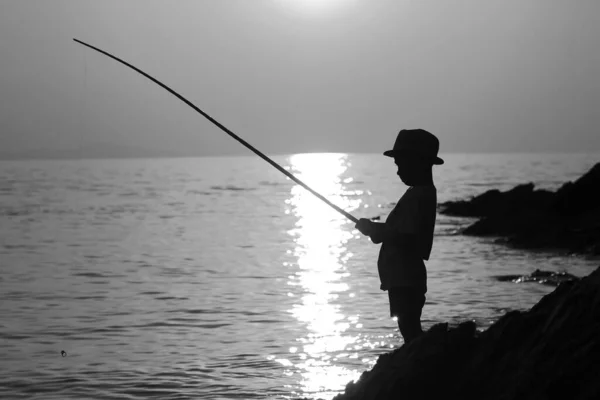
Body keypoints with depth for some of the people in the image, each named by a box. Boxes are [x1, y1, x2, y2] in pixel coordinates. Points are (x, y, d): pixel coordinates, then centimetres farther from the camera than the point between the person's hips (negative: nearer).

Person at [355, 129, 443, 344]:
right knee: (411, 330, 13)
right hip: (405, 277, 10)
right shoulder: (422, 192, 15)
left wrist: (372, 229, -13)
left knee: (410, 330, -9)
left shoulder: (418, 196, -17)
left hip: (406, 279, -10)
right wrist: (376, 229, 10)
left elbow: (405, 237, -25)